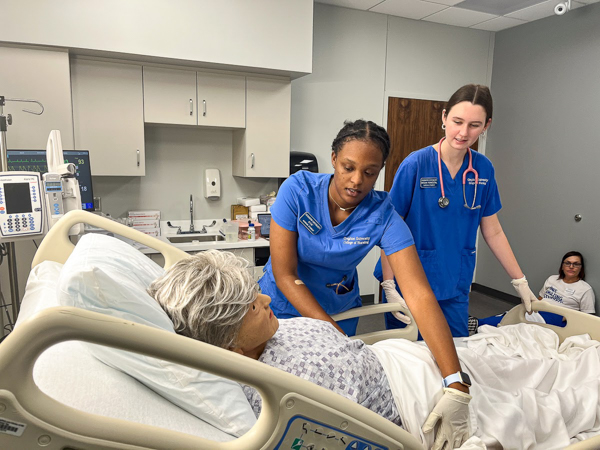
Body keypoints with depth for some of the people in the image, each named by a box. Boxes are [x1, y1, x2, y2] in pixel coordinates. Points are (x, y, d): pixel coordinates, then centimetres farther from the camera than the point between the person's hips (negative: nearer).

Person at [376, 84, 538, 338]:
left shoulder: (483, 169, 0)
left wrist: (520, 282, 9)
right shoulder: (416, 164, -13)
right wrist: (389, 286, -17)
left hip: (456, 288, 4)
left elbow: (493, 232, 8)